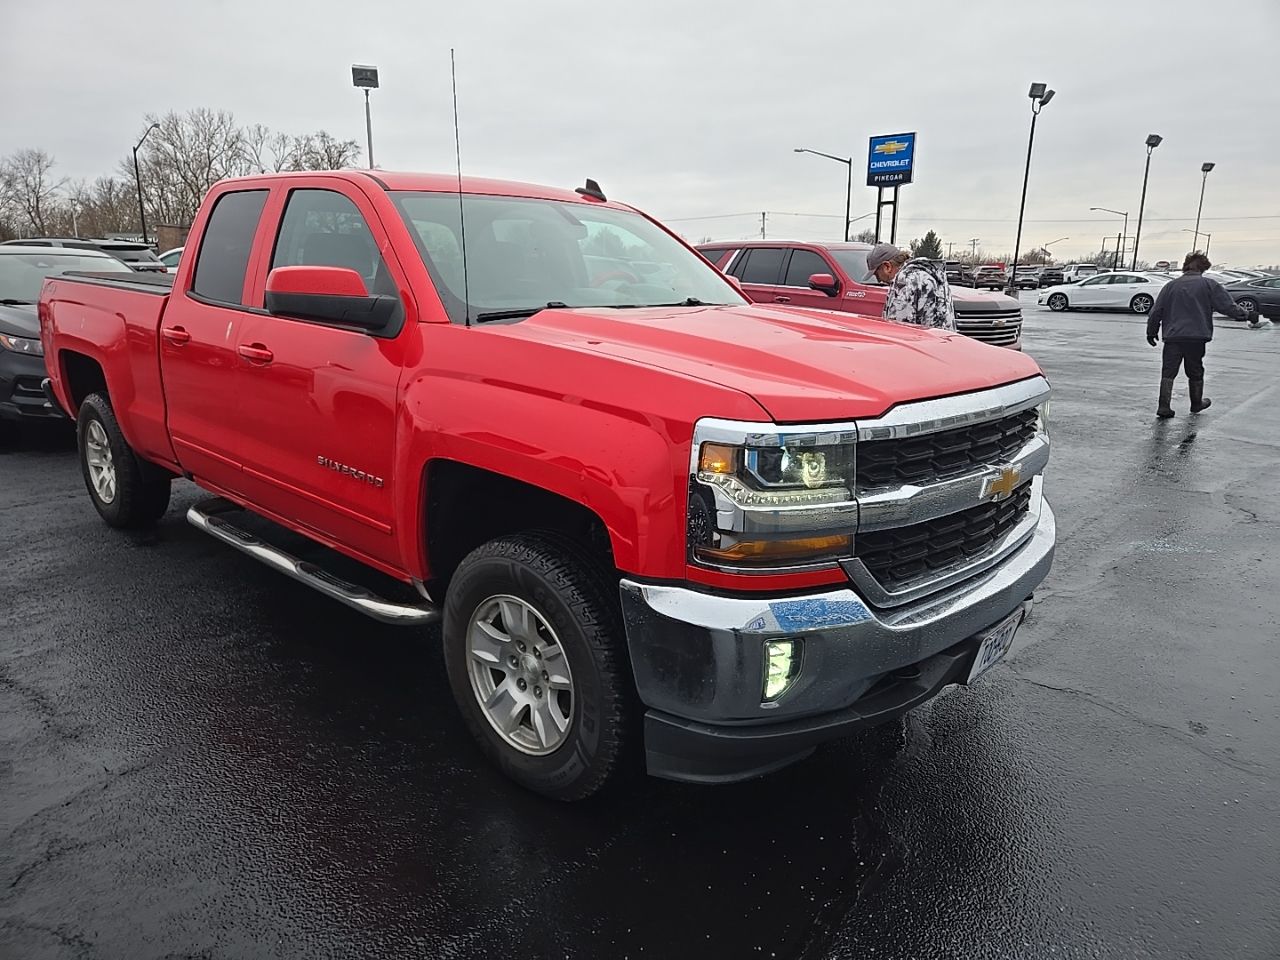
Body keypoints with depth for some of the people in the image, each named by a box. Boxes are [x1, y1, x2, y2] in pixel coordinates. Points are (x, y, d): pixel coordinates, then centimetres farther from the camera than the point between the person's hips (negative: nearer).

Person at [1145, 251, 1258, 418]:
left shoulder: (1170, 286, 6)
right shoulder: (1209, 284, 1)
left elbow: (1156, 312, 7)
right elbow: (1229, 306, 2)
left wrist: (1151, 332, 17)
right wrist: (1248, 315, 15)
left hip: (1172, 337, 0)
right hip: (1197, 337, 0)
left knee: (1168, 372, 1)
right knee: (1195, 373, 15)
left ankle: (1164, 406, -9)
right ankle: (1196, 404, 31)